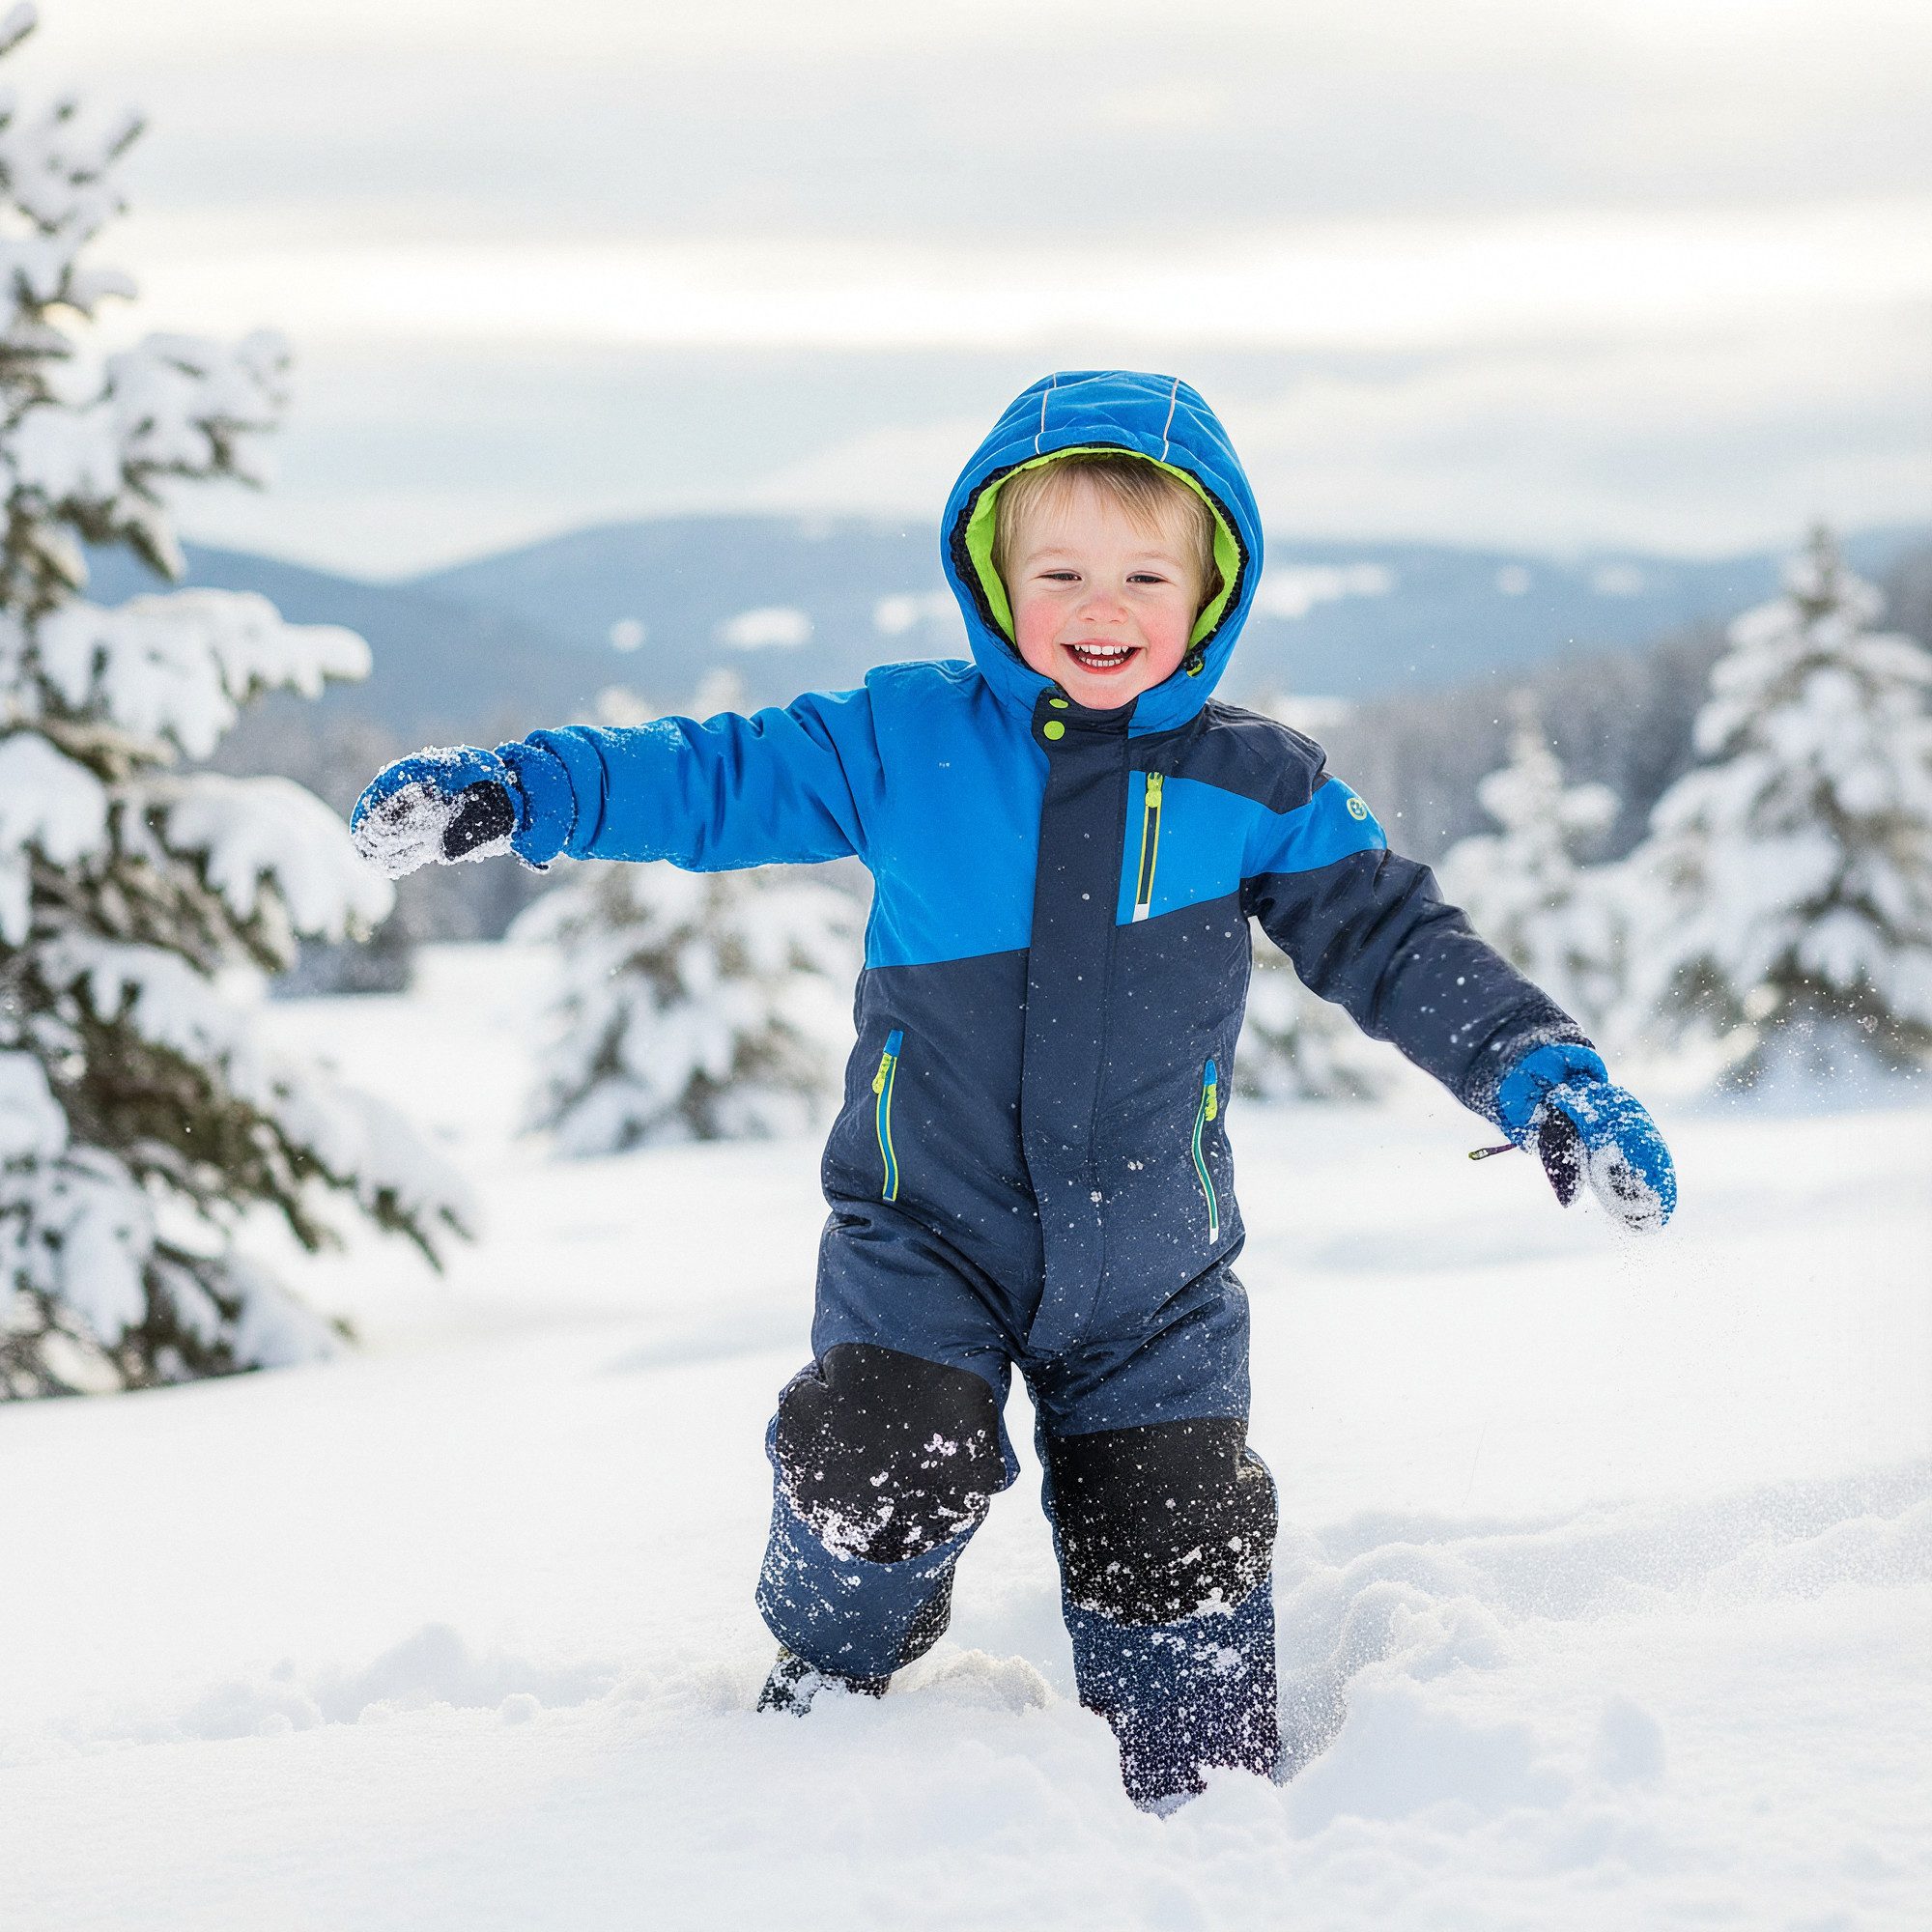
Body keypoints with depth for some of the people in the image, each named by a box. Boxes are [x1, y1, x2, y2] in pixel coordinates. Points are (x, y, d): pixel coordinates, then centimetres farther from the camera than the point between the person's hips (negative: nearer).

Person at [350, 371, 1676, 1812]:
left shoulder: (1253, 786, -1)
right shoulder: (903, 744, -2)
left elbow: (1396, 940, 2)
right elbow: (716, 777, 0)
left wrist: (1544, 1074, -9)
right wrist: (516, 791, -11)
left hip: (1151, 1269, 1)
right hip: (927, 1228, -1)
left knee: (1177, 1557, 2)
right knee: (885, 1470, -22)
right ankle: (841, 1655, 12)